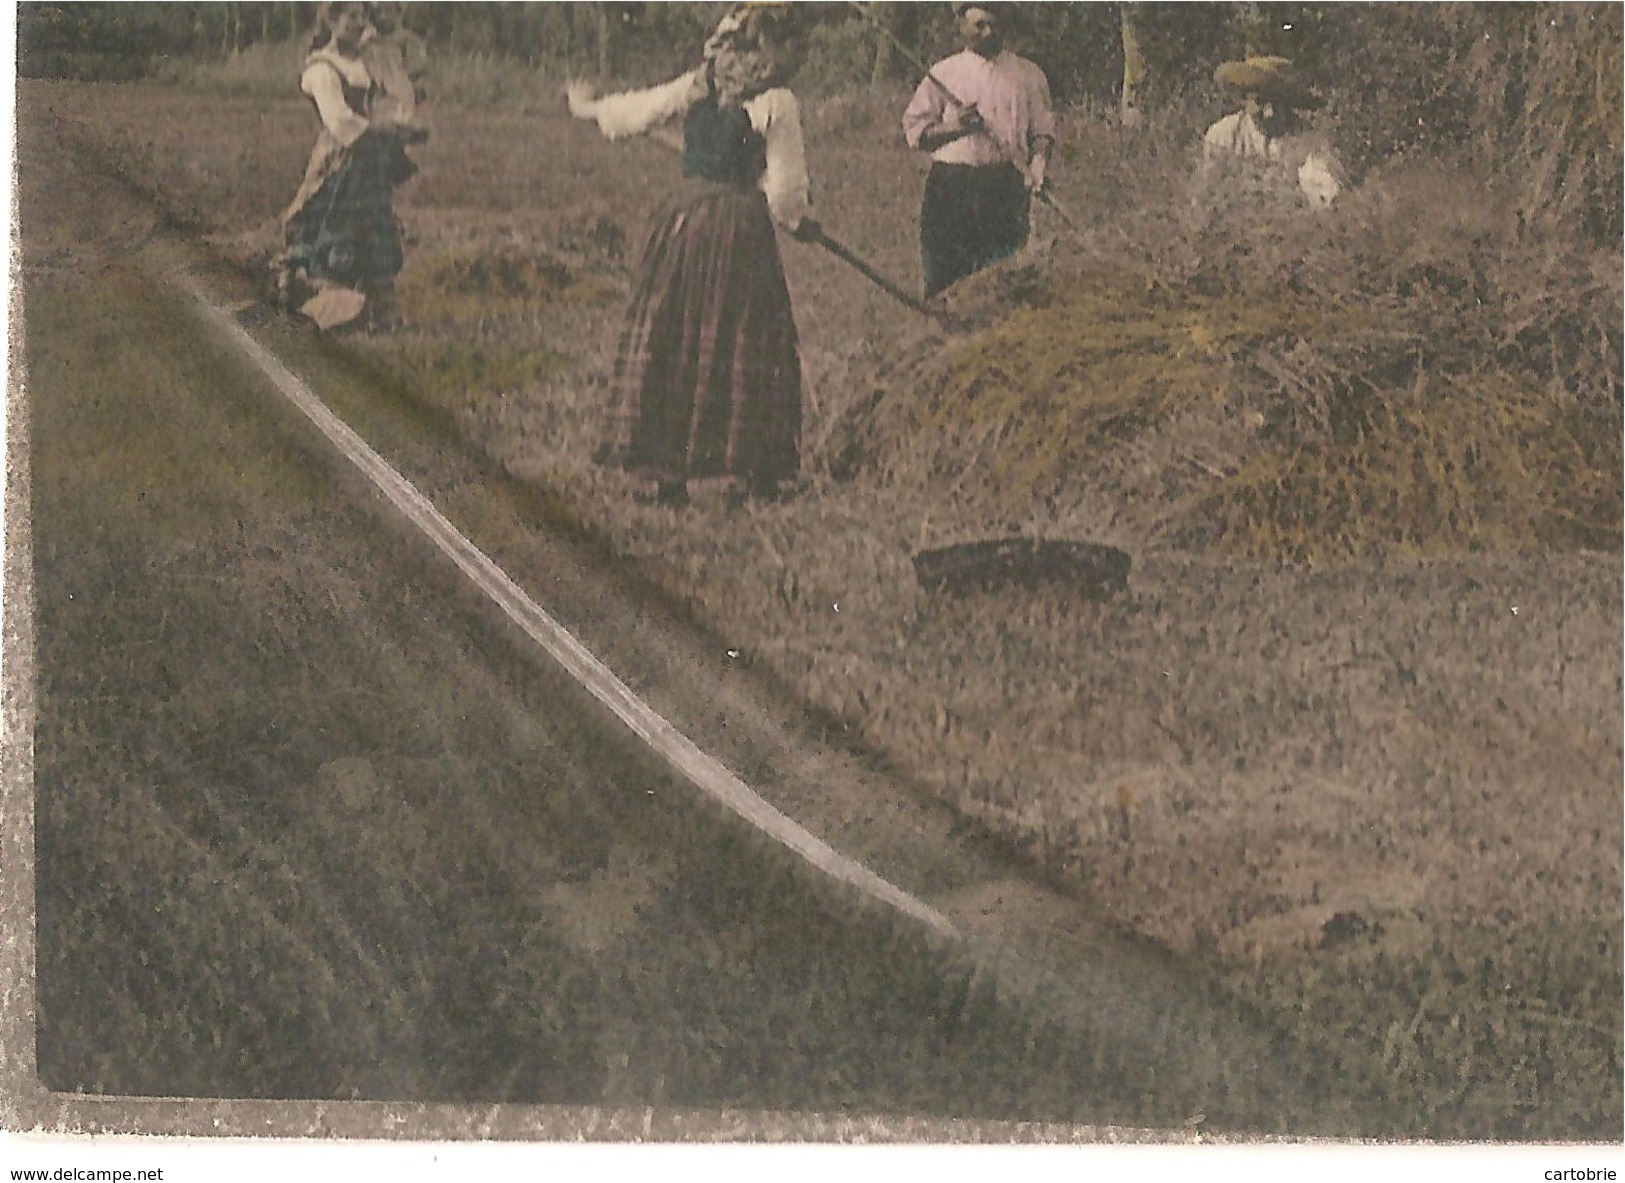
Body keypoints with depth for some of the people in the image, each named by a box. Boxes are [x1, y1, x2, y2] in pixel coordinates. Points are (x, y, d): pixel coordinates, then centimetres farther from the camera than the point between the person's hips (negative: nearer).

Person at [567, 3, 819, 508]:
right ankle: (756, 468, 10)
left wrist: (587, 106, 35)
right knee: (746, 346, 6)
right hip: (740, 228, -3)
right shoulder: (777, 104, -8)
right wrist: (801, 221, 13)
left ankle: (669, 471, 10)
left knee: (668, 341, 9)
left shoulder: (698, 87, 3)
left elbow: (636, 110, 15)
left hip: (684, 217, 4)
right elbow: (785, 188, -8)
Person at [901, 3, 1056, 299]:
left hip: (1006, 185, 0)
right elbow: (913, 129, 7)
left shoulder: (1027, 75, 13)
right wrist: (954, 127, -11)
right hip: (949, 185, 0)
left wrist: (1040, 162, -9)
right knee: (941, 272, -3)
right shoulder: (943, 74, 11)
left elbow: (1042, 128, 11)